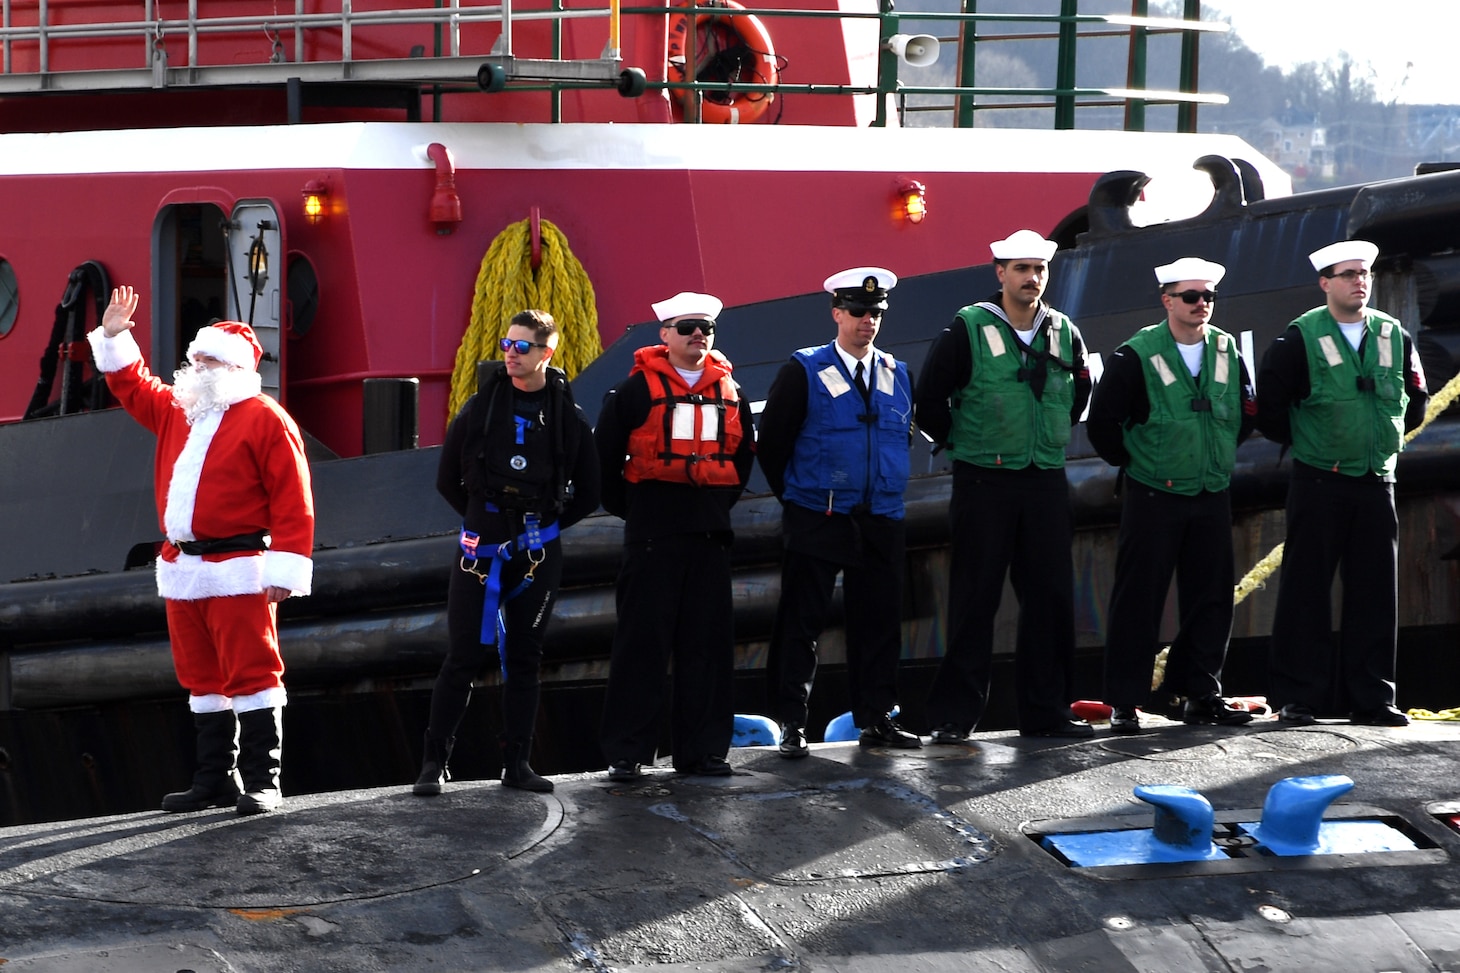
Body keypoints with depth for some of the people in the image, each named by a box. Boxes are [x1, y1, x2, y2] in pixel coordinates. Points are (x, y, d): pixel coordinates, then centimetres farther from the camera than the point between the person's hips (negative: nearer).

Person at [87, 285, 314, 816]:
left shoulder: (265, 419, -6)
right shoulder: (176, 410, 17)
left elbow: (292, 502, -11)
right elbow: (133, 387, 34)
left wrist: (285, 569, -15)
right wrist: (114, 338, 21)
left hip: (237, 572, -8)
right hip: (182, 570, 8)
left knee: (250, 673, -7)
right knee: (201, 678, 11)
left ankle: (262, 782, -4)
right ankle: (214, 781, 17)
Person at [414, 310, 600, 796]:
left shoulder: (567, 415, 1)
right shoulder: (481, 406, -1)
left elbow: (588, 492, 9)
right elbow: (448, 479, 7)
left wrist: (545, 522, 7)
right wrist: (483, 516, 7)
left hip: (539, 551, 1)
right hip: (482, 546, -1)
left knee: (524, 658, 7)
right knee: (465, 655, -4)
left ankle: (517, 762, 13)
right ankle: (435, 761, 1)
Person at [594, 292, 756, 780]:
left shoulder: (729, 391, 12)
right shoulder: (637, 388, -3)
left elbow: (743, 453, 24)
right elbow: (605, 452, 0)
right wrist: (625, 506, 3)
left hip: (711, 534, 5)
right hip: (652, 534, -5)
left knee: (709, 642, 5)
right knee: (641, 642, -4)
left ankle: (703, 749, 11)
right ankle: (627, 752, 0)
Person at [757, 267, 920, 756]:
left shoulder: (898, 376, 11)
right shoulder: (804, 371, -3)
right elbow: (771, 441, -1)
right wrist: (796, 498, 3)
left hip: (882, 523, 4)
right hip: (817, 522, -4)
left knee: (879, 621, 6)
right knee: (801, 623, -3)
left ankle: (875, 718, 15)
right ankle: (792, 724, 0)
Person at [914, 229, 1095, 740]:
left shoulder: (1064, 334, 8)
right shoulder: (968, 329, -7)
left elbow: (1079, 395, 25)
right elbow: (929, 400, -4)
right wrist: (959, 444, 3)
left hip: (1046, 482, 5)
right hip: (984, 483, -5)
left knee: (1051, 597, 5)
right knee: (974, 600, -3)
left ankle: (1046, 710, 14)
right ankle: (954, 714, 1)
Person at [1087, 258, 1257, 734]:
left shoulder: (1228, 353, 6)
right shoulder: (1135, 356, -8)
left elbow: (1246, 414, 18)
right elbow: (1102, 422, -6)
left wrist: (1218, 455, 12)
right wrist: (1131, 462, 1)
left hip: (1212, 497, 5)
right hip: (1152, 497, -5)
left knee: (1211, 600, 6)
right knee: (1138, 600, -3)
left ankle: (1200, 694, 16)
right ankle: (1124, 702, 1)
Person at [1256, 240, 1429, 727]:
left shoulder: (1394, 336, 8)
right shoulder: (1301, 339, -5)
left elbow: (1416, 398, 20)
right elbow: (1270, 406, -2)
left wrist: (1387, 438, 14)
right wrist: (1304, 443, 5)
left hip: (1377, 482, 4)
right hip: (1318, 483, -4)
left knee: (1376, 593, 3)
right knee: (1306, 591, -2)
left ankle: (1372, 698, 8)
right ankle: (1298, 698, 2)